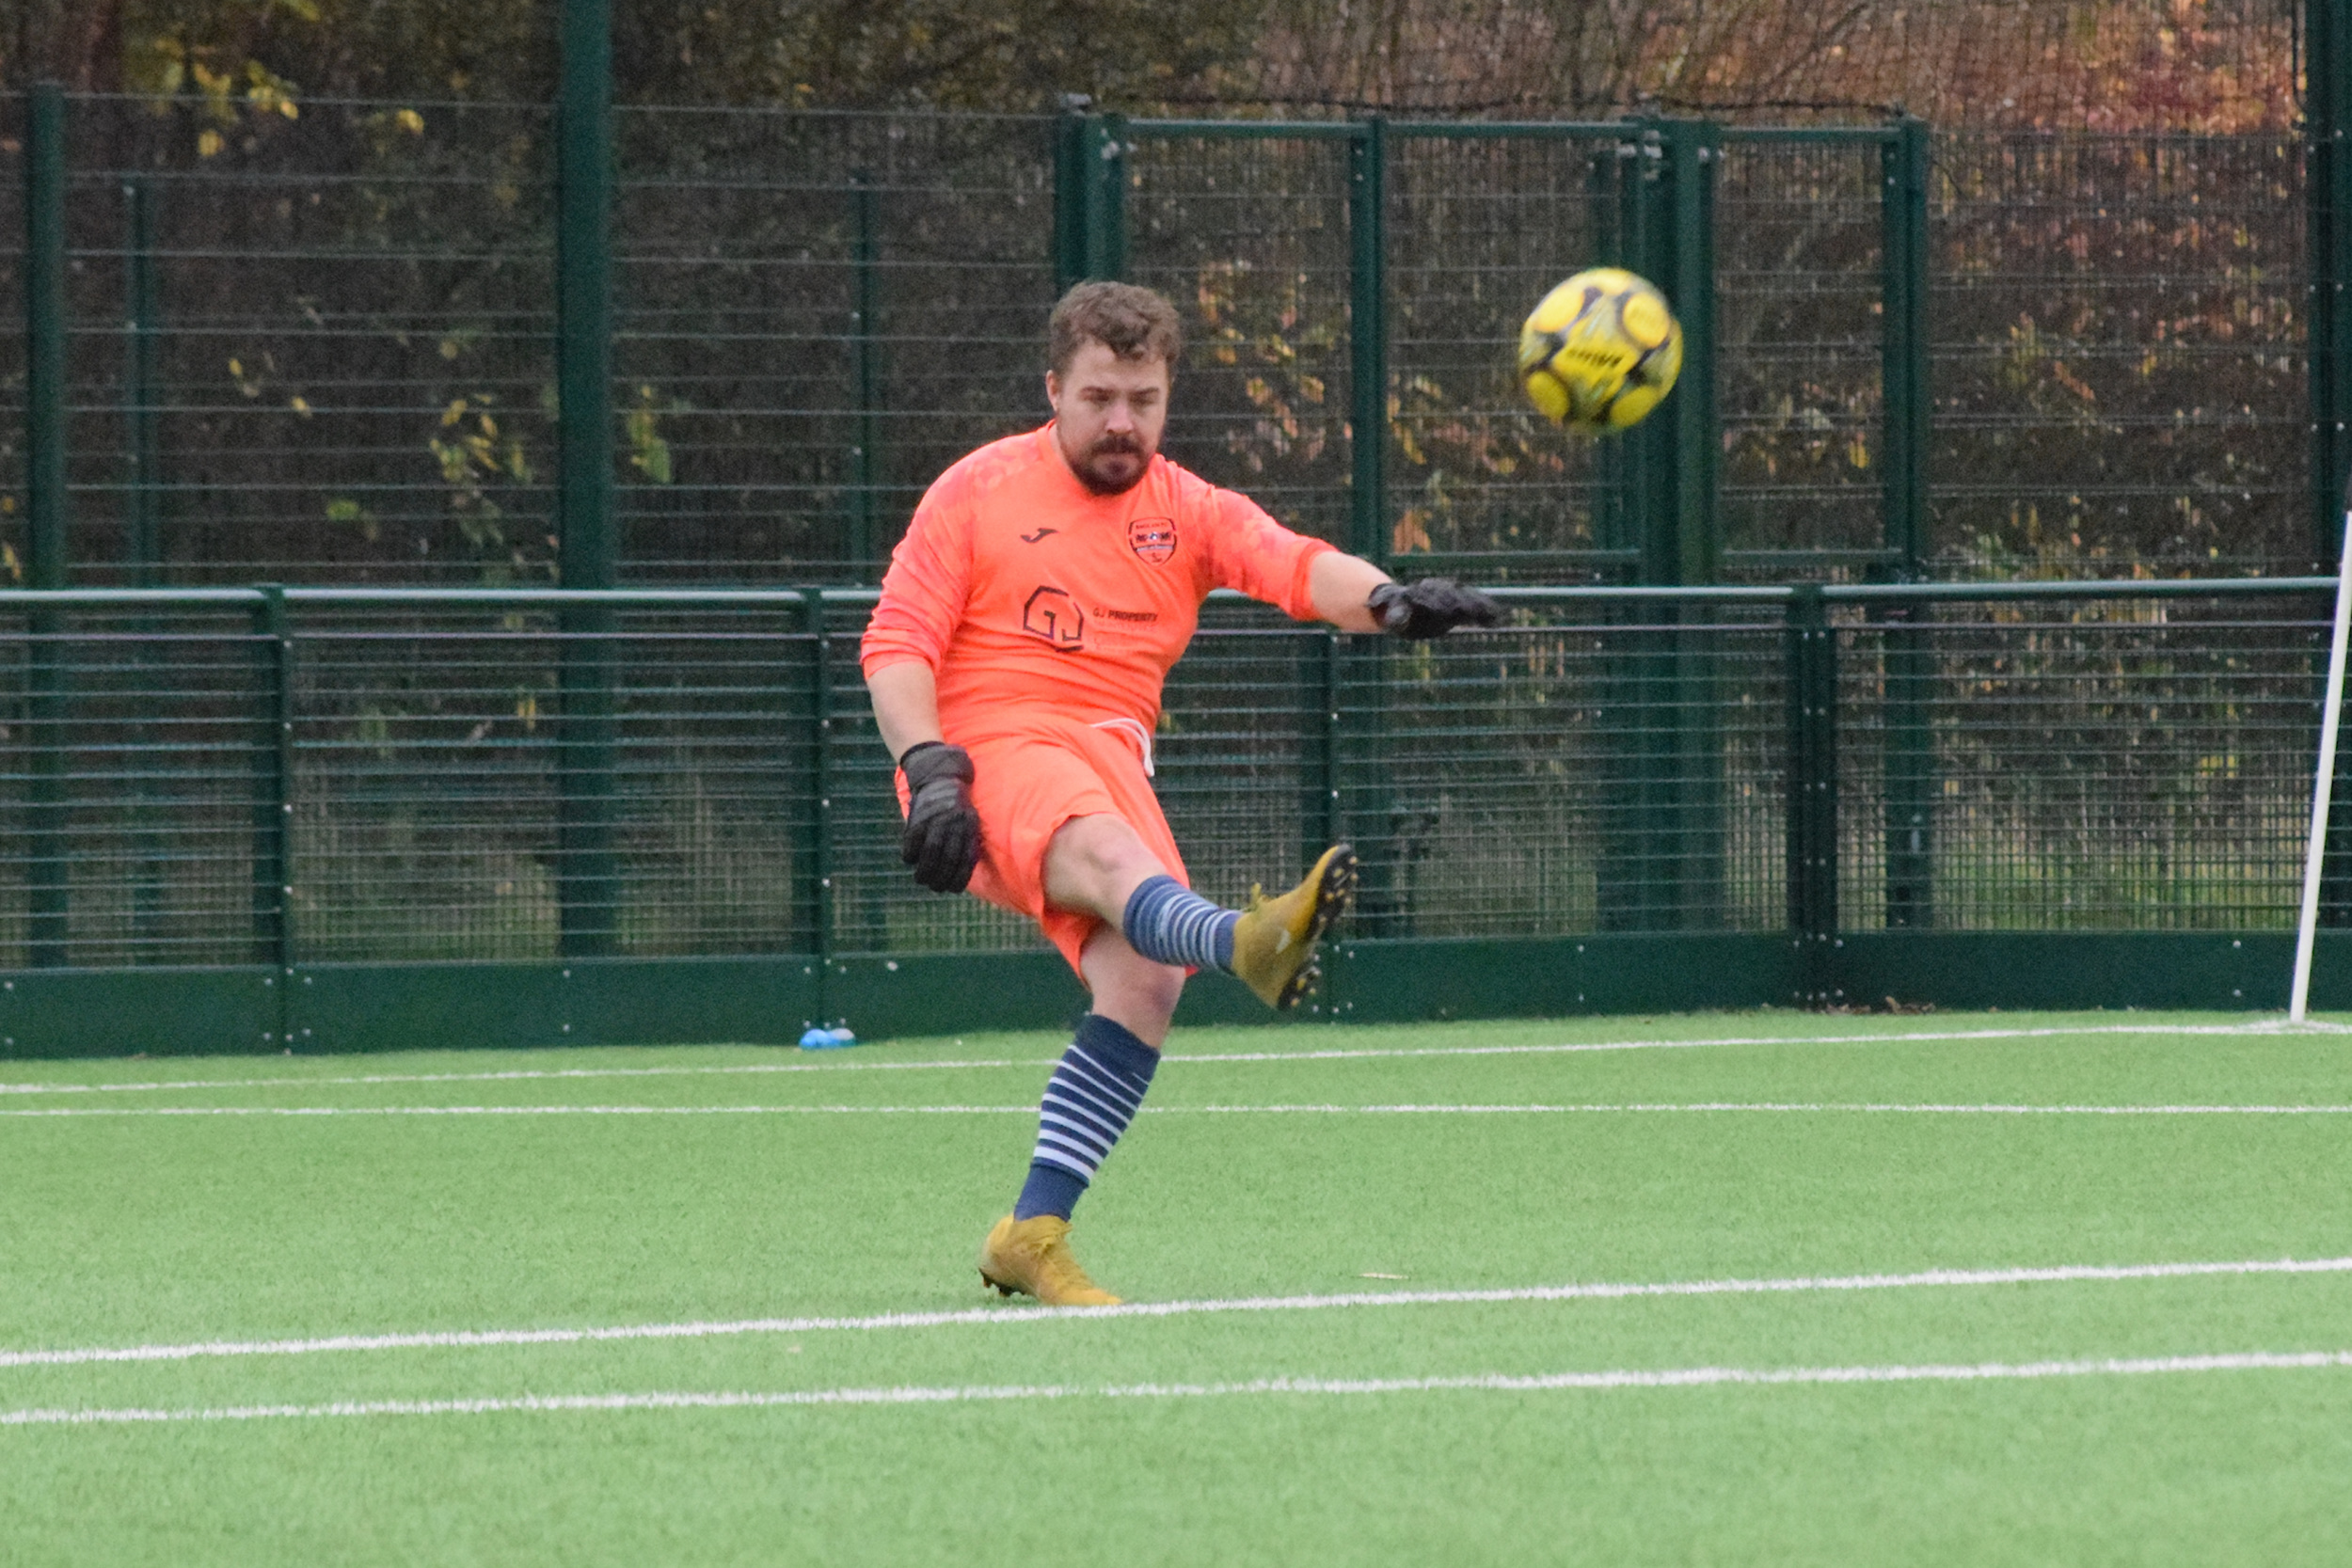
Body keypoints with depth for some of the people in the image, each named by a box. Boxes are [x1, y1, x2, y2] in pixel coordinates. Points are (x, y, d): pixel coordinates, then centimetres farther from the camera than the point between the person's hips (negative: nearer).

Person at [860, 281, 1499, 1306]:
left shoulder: (1187, 511, 14)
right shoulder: (979, 491, 7)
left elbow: (1293, 565, -6)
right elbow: (896, 643, 4)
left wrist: (1385, 598, -28)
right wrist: (929, 770, -13)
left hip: (1110, 752, 4)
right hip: (991, 744, -4)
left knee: (1146, 977, -18)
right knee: (1110, 851, -35)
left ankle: (1033, 1236, -13)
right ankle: (1243, 943, -72)